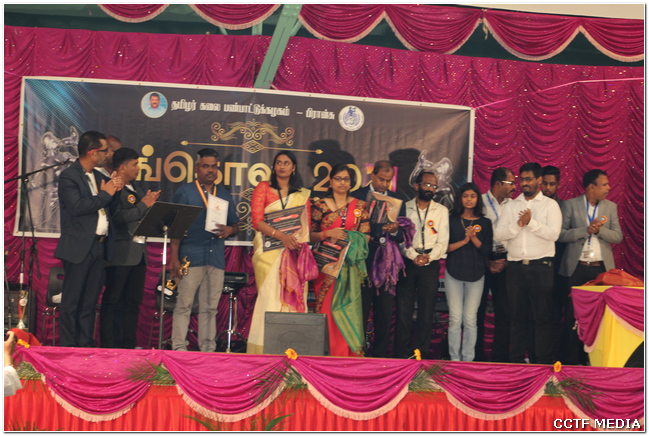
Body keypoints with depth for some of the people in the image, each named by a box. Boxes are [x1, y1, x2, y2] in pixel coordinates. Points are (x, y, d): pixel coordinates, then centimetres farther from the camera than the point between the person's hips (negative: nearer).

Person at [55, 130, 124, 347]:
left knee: (90, 301, 10)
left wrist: (114, 188, -1)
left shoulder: (98, 177, 16)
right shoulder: (68, 176, -8)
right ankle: (68, 346, 6)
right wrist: (105, 194, -12)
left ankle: (86, 344, 16)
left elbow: (106, 208, 17)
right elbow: (77, 207, -21)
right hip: (79, 246, -7)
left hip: (99, 246, 7)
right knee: (71, 301, 0)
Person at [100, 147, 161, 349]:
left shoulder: (136, 187, 18)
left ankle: (128, 345, 16)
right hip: (120, 254, -8)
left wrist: (151, 202, 1)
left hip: (139, 252, 8)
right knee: (113, 301, 0)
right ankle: (108, 345, 6)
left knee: (133, 301, 10)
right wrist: (144, 205, -12)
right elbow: (118, 217, -21)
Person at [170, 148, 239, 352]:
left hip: (216, 257, 4)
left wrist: (229, 230, -5)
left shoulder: (225, 195, 17)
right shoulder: (184, 193, 5)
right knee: (184, 305, -4)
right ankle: (179, 348, 2)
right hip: (191, 256, -4)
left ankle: (208, 349, 12)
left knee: (210, 307, 7)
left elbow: (235, 224, 20)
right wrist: (174, 258, -7)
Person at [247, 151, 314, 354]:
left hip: (295, 251, 3)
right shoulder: (263, 188, 8)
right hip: (270, 251, -3)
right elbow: (257, 220, -3)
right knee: (270, 296, -9)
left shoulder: (303, 194, 17)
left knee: (293, 297, -3)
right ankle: (265, 349, -6)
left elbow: (308, 225, 13)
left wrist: (299, 241, -7)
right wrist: (281, 235, -17)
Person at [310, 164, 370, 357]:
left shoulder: (360, 206, 10)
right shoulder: (320, 205, 7)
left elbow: (365, 236, 5)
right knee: (327, 310, -5)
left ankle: (349, 355, 4)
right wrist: (328, 234, -11)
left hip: (349, 266, 1)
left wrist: (349, 238, -12)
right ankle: (328, 354, 3)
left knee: (347, 311, -4)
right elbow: (310, 235, 5)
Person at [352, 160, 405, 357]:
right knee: (359, 312, 2)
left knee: (384, 315, 6)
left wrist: (394, 231, -16)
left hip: (386, 265, 3)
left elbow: (402, 238, 5)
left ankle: (380, 355, 16)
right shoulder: (357, 196, 2)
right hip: (361, 262, -2)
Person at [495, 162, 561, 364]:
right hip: (515, 266, 3)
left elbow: (553, 233, -9)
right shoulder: (511, 206, 13)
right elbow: (499, 234, 2)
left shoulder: (550, 205, 4)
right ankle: (516, 359, 15)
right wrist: (518, 225, -12)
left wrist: (531, 222, -16)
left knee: (542, 315, -1)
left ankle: (544, 361, 4)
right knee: (518, 315, 8)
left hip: (540, 266, -3)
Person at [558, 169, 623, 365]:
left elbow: (617, 236, 4)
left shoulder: (611, 207, 10)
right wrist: (586, 230, -15)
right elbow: (561, 234, -6)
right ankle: (570, 360, 9)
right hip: (576, 268, -2)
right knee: (573, 315, 1)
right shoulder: (570, 205, 1)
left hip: (601, 268, 2)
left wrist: (599, 229, -13)